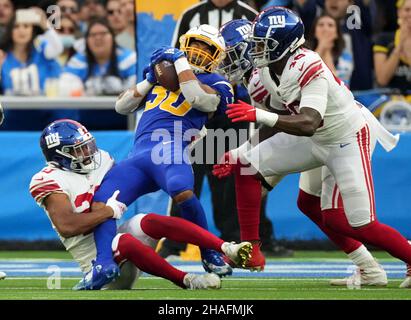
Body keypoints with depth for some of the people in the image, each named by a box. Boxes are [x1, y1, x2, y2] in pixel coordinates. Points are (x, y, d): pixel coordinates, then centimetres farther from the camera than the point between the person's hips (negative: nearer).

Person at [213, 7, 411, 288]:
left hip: (349, 140, -8)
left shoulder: (309, 69, -32)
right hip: (318, 140, 8)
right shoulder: (269, 69, -5)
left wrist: (260, 115, -51)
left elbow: (307, 124, -42)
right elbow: (279, 120, 9)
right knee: (247, 164, -3)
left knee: (361, 225, -11)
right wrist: (241, 152, 7)